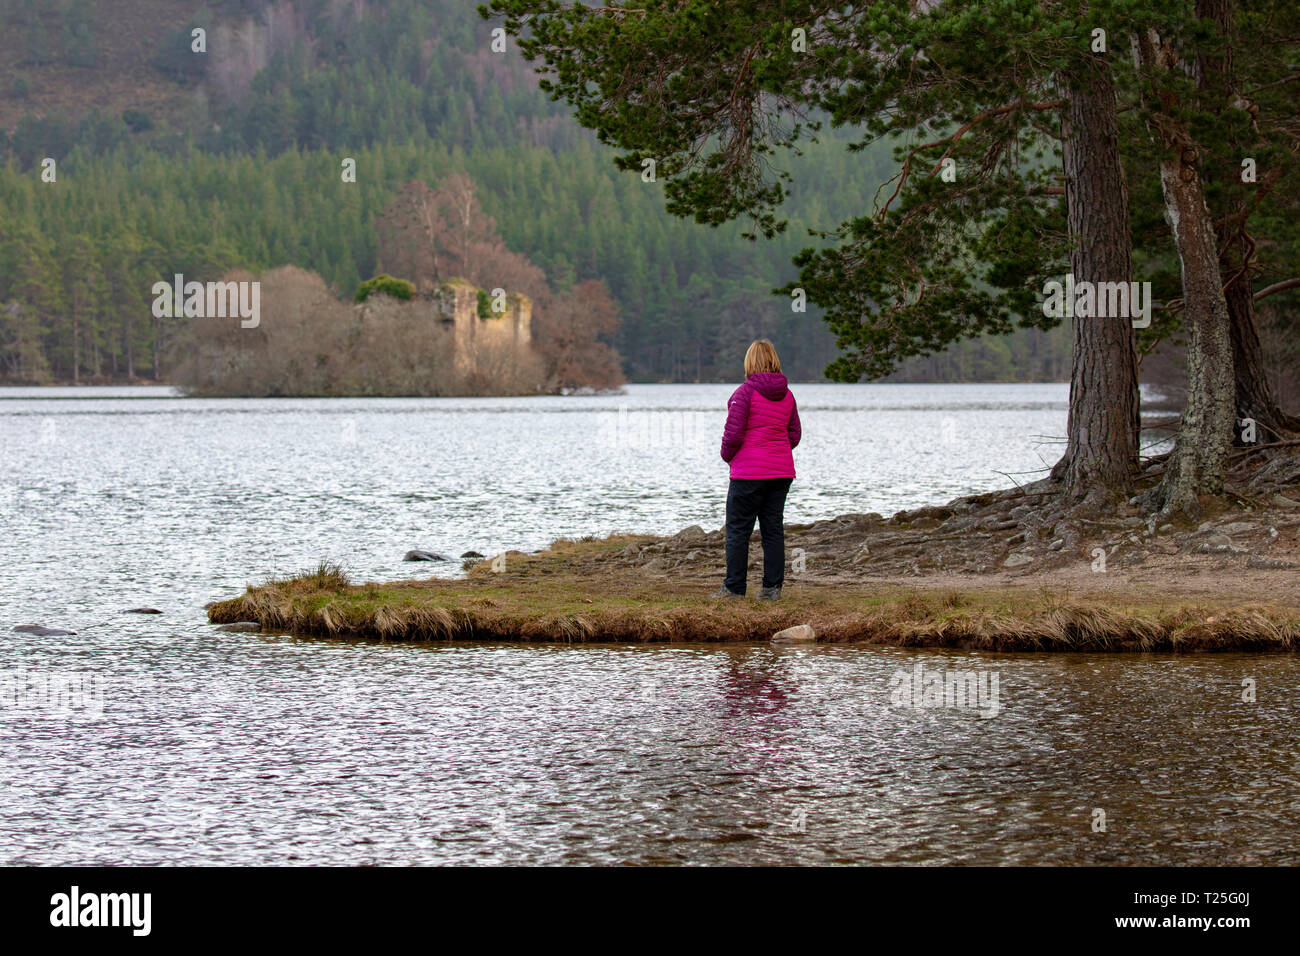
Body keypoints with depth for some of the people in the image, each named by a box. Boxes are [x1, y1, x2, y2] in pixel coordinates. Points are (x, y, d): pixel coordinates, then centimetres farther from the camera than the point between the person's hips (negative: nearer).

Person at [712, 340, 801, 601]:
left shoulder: (746, 391, -12)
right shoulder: (787, 394, 6)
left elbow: (733, 432, -16)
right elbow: (795, 434, 10)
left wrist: (727, 455, 2)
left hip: (749, 471, -6)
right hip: (781, 470, 6)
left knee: (738, 529, 1)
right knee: (773, 528, 8)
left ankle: (734, 587, 1)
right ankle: (773, 587, 7)